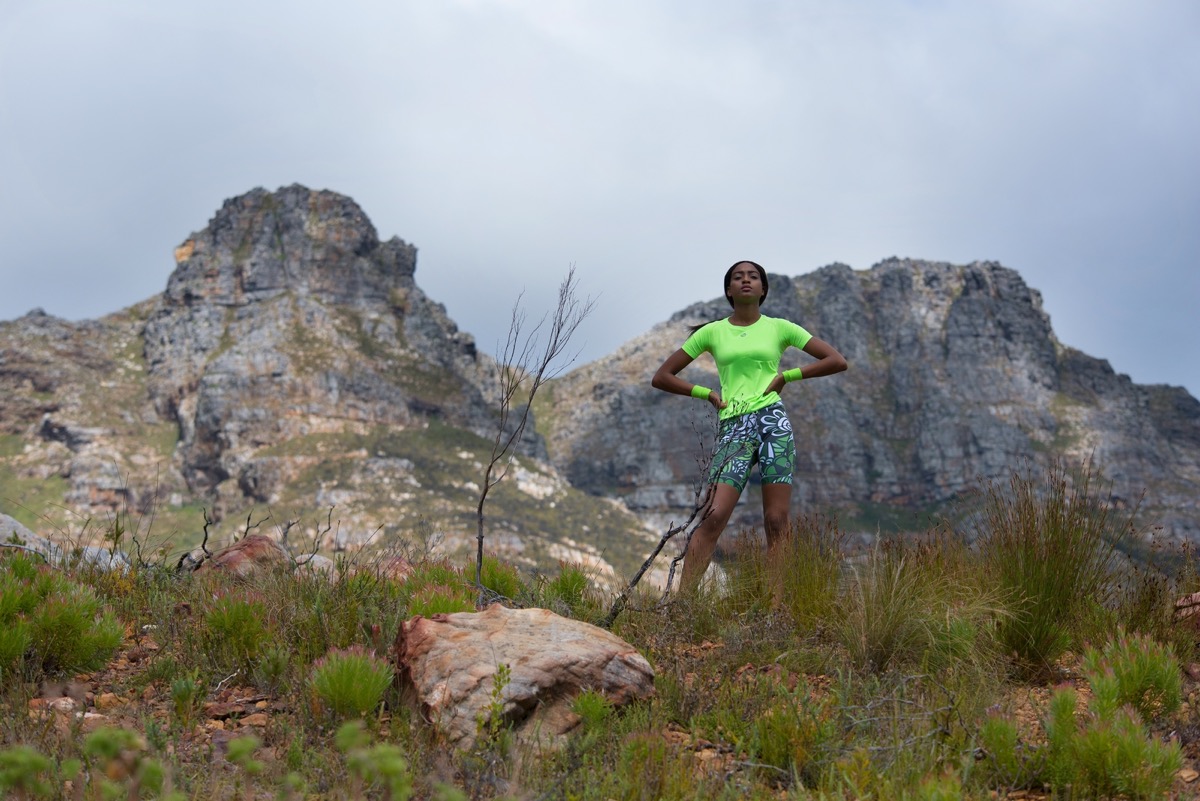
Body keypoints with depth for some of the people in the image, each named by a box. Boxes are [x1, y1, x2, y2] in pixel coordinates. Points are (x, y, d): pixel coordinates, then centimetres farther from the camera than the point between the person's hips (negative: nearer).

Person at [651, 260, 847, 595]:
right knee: (713, 517, -13)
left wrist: (788, 375, 3)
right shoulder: (712, 332, 11)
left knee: (776, 522, -2)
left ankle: (776, 605, 1)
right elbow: (661, 378, 13)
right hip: (733, 427, 0)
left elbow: (838, 361, 9)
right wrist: (707, 394, 5)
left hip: (773, 421, 1)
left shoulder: (779, 328, 10)